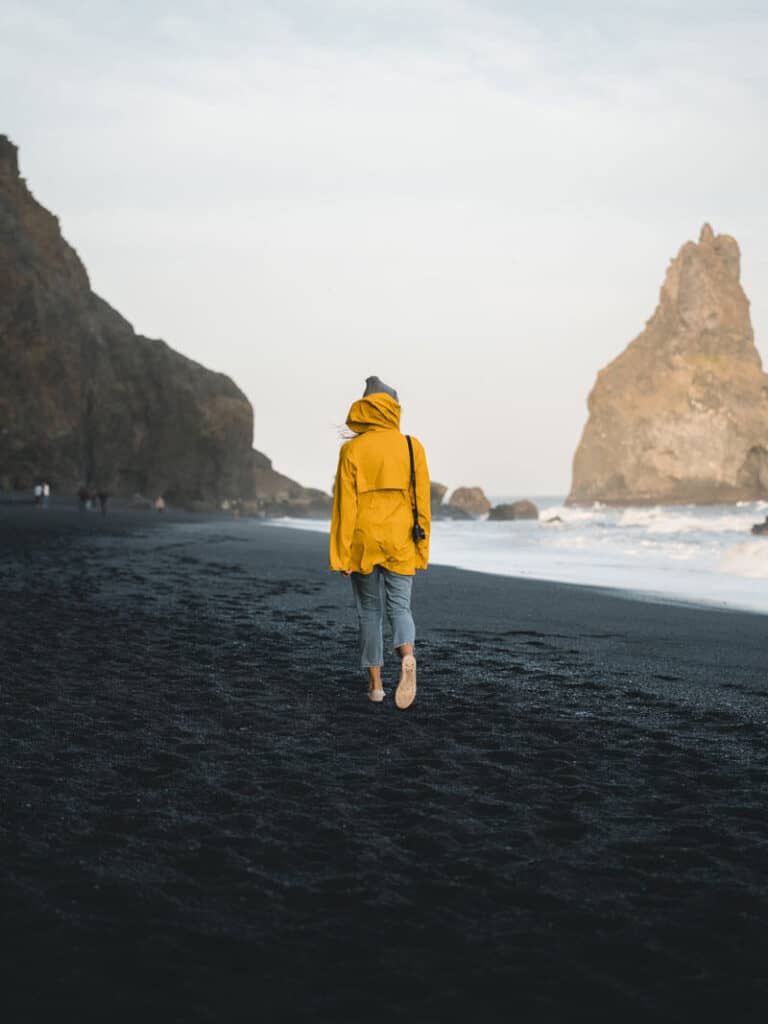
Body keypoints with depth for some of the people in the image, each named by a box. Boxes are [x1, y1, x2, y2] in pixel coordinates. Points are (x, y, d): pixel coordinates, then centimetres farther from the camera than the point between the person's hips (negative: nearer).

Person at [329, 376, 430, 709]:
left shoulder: (352, 450, -5)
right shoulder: (412, 447, -1)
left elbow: (345, 506, -7)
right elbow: (421, 501, 0)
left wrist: (340, 555, -3)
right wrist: (422, 550, 6)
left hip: (363, 543, -1)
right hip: (400, 544, 1)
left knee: (369, 611, 12)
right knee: (399, 607, 6)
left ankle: (375, 684, 15)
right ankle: (407, 657, -24)